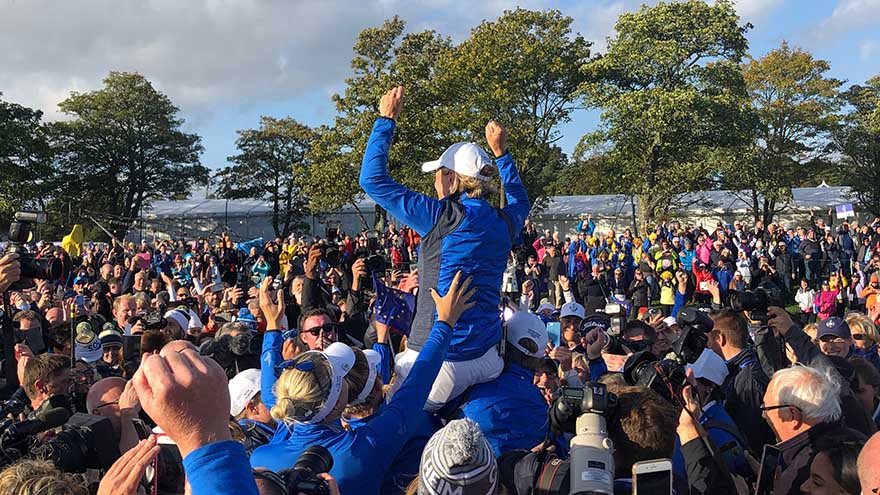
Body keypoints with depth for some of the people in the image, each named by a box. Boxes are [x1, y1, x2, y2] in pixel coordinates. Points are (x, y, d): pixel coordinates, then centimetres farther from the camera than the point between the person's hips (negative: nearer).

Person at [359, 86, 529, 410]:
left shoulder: (442, 218, -12)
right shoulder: (504, 223, 5)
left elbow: (373, 180, -6)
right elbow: (520, 200, 32)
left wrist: (386, 120, 3)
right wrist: (500, 152, 36)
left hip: (441, 359, -6)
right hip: (488, 359, 7)